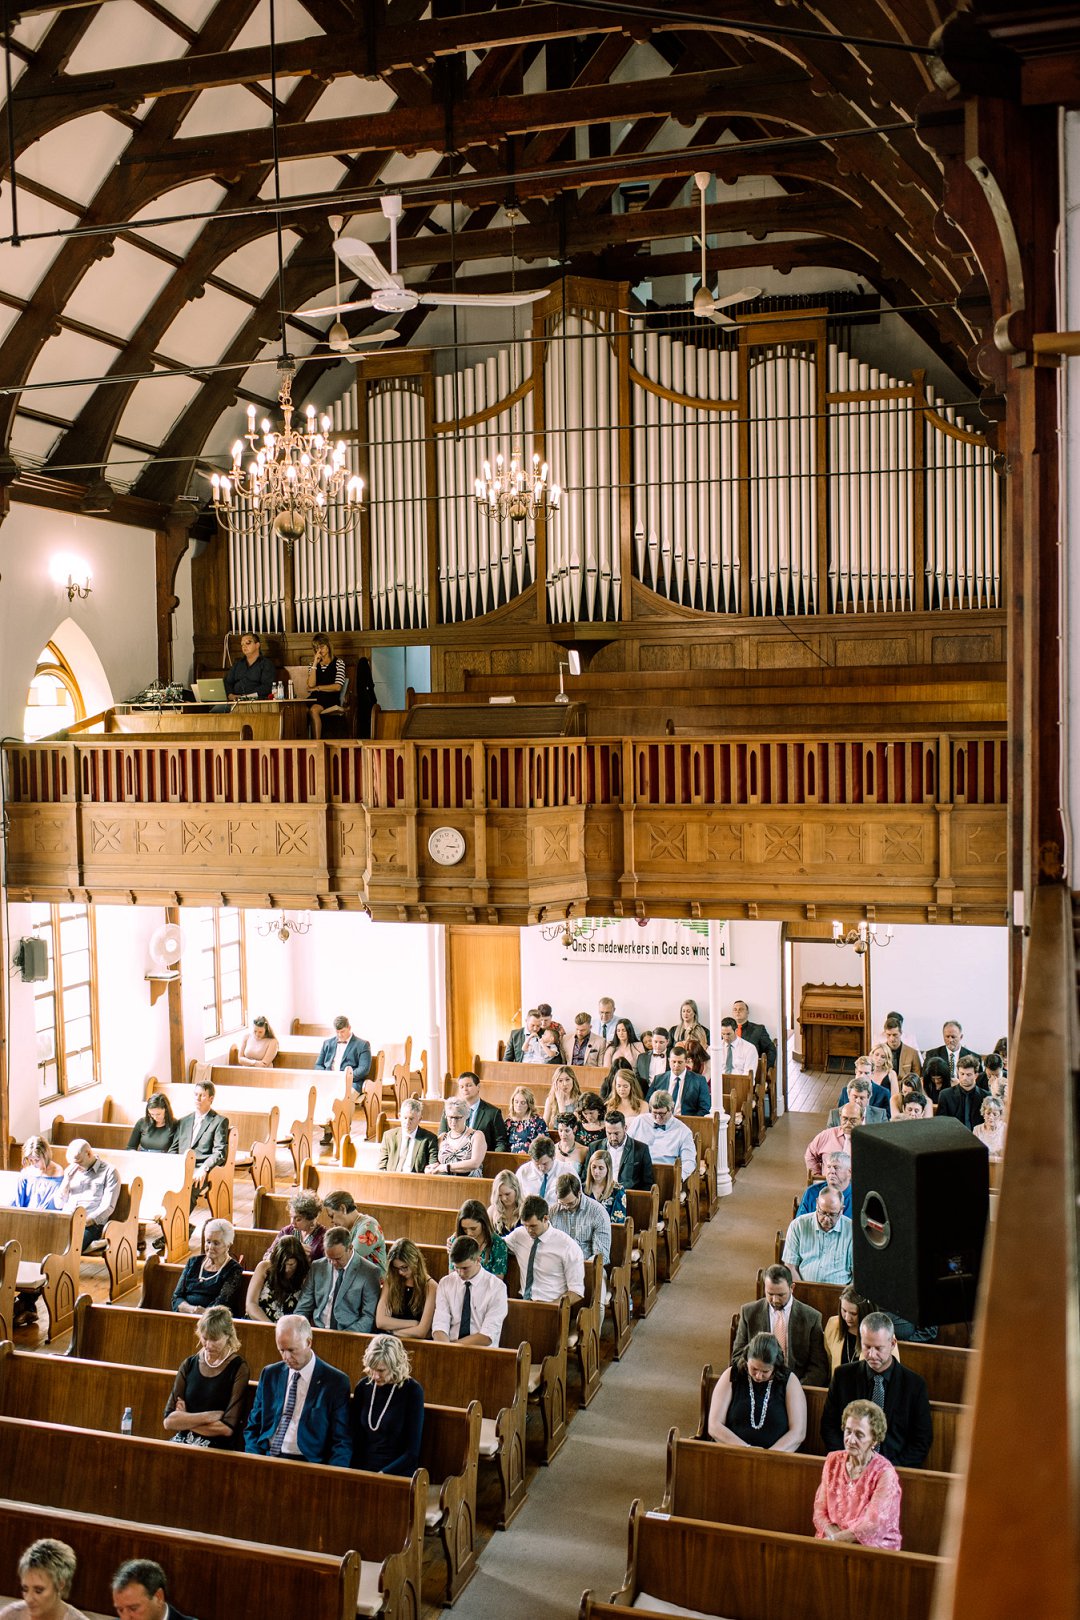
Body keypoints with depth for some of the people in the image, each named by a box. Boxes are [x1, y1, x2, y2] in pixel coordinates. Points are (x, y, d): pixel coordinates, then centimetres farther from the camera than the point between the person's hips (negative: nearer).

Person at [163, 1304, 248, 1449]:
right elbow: (169, 1421, 2)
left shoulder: (238, 1368, -2)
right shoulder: (189, 1365, 10)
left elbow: (228, 1428, -8)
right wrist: (210, 1416, -8)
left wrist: (185, 1420, -1)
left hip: (217, 1447, -5)